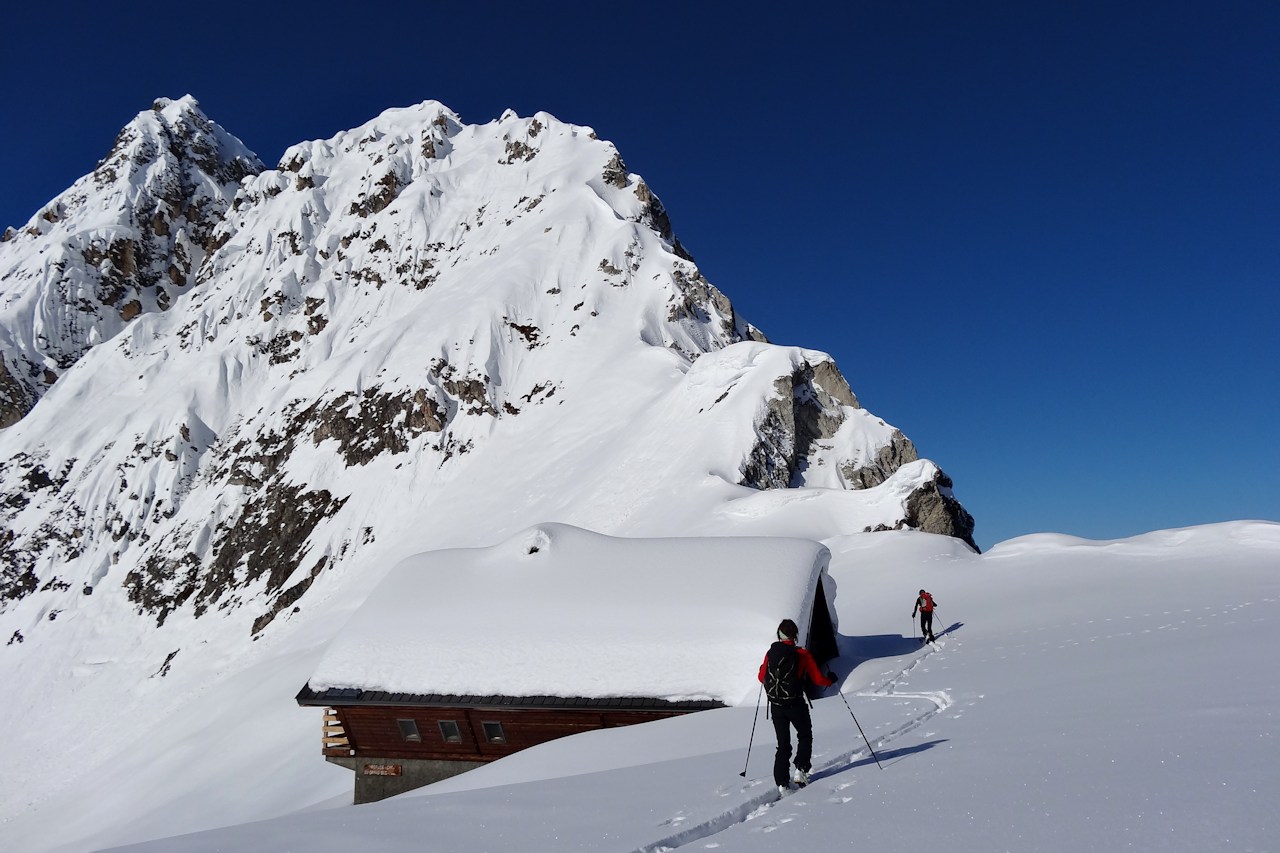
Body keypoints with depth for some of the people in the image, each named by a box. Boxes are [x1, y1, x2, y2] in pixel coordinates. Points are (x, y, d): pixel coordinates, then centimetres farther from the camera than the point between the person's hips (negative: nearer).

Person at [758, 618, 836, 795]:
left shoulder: (770, 653, 0)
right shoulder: (802, 654, -9)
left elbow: (762, 678, 12)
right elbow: (817, 679, -5)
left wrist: (763, 669, 34)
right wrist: (830, 679, 16)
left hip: (776, 706, 3)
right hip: (796, 704, -3)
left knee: (783, 744, 12)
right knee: (805, 737, 21)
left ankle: (781, 782, 5)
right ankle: (801, 770, 6)